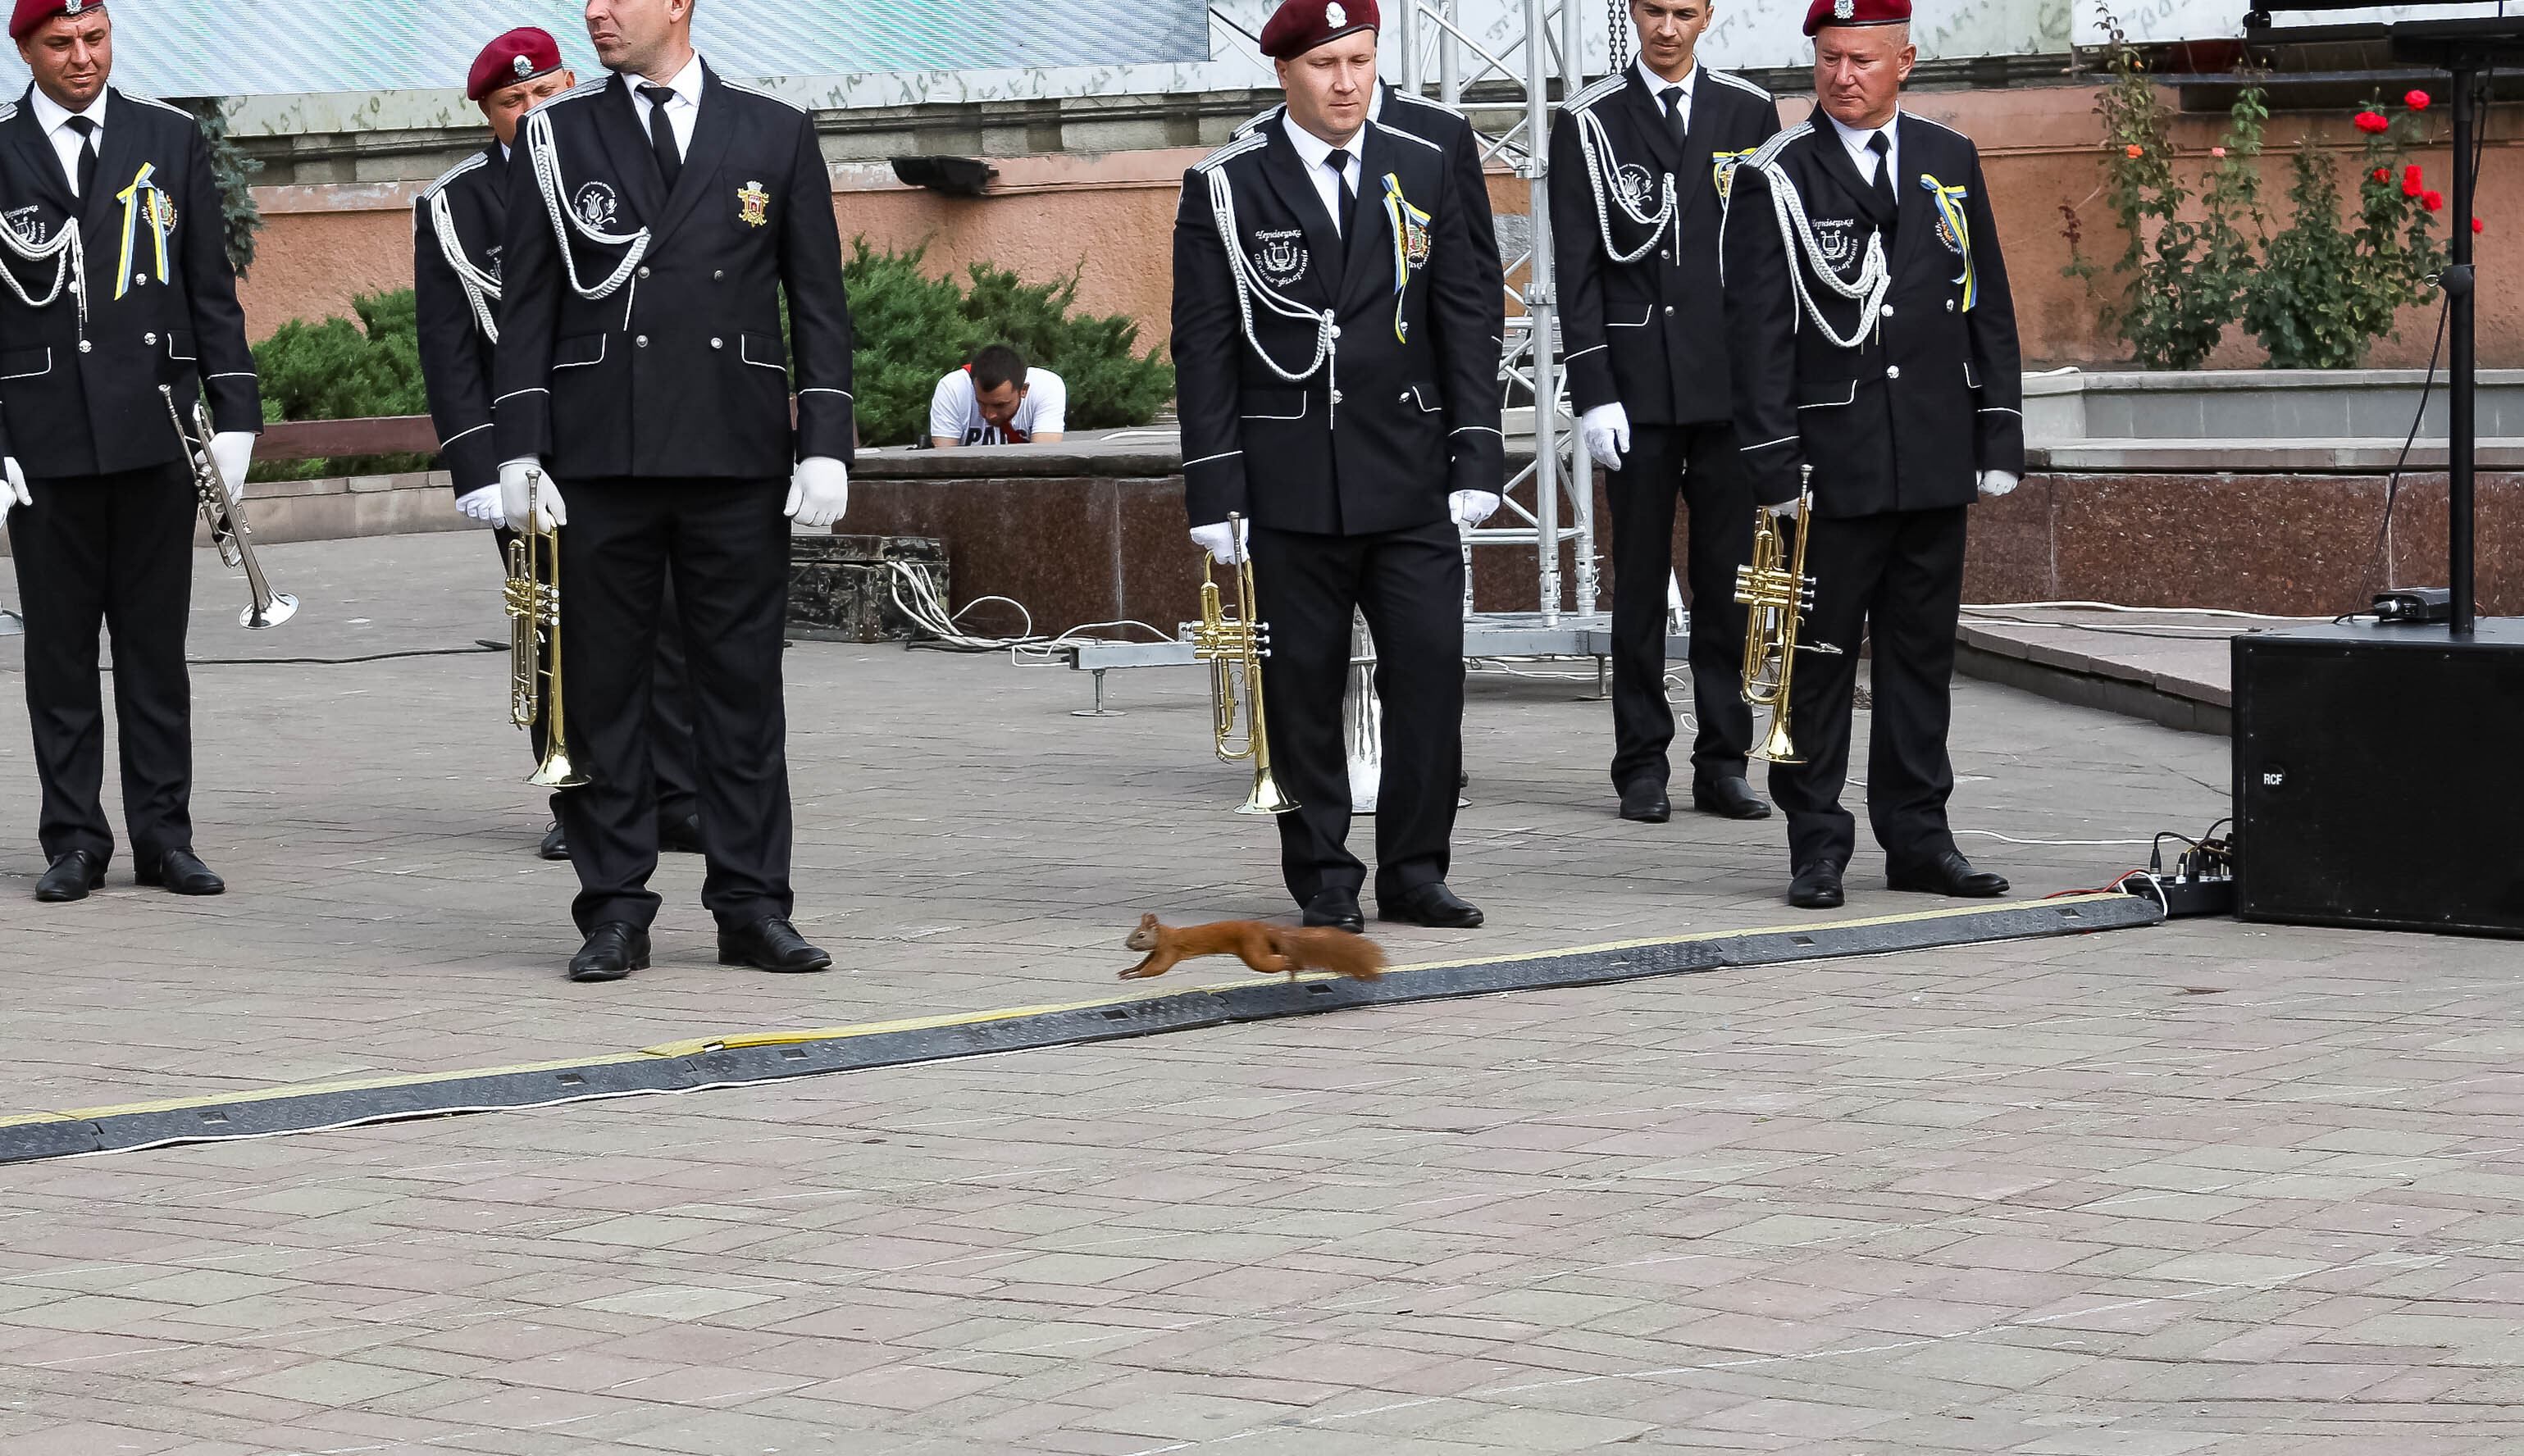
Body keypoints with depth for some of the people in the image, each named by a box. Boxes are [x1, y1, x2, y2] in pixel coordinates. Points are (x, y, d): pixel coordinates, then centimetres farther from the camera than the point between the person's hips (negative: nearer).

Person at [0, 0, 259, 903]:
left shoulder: (170, 140, 8)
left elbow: (212, 288, 8)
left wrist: (234, 412, 1)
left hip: (158, 429, 1)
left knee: (156, 641, 5)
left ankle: (163, 834, 10)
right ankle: (74, 841, 9)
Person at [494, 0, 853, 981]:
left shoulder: (775, 135, 8)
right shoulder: (558, 137, 8)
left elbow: (818, 302, 7)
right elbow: (526, 303, 6)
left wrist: (825, 444, -1)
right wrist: (519, 447, -3)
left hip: (737, 457, 0)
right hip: (599, 457, 0)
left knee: (743, 682, 2)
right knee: (603, 688, 1)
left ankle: (752, 906, 8)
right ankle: (615, 911, 7)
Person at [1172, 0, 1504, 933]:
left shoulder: (1425, 174, 9)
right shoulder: (1226, 189, 1)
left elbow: (1467, 320, 9)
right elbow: (1203, 349, 0)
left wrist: (1476, 457, 1)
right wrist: (1215, 495, -6)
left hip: (1411, 480, 2)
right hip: (1290, 492, -2)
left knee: (1431, 669, -5)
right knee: (1304, 687, 1)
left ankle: (1413, 871, 7)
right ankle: (1325, 880, 11)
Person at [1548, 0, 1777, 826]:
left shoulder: (1750, 113, 9)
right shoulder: (1589, 122, 2)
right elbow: (1577, 268, -1)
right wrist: (1593, 392, -8)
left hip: (1733, 387, 2)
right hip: (1639, 389, -2)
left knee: (1727, 578, 4)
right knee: (1640, 580, 2)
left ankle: (1722, 764, 10)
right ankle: (1643, 768, 7)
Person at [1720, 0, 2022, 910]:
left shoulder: (1951, 161, 11)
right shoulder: (1774, 179, -2)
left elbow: (1988, 309, 13)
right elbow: (1756, 331, -6)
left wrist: (2000, 437, 7)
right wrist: (1773, 461, -12)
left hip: (1935, 456, 4)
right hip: (1832, 459, -4)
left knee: (1923, 649, 9)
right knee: (1818, 654, -1)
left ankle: (1918, 840, 16)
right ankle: (1817, 846, 5)